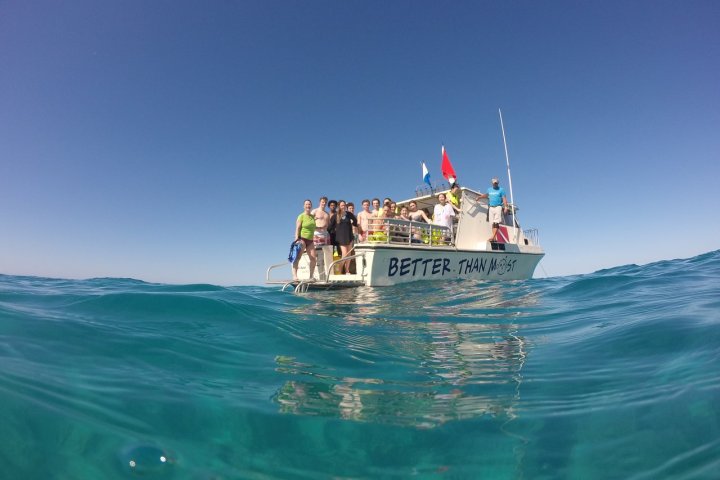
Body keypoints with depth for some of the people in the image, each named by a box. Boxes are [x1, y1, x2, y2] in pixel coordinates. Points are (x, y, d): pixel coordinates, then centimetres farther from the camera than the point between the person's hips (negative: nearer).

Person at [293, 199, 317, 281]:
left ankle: (311, 276, 14)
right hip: (302, 239, -7)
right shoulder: (301, 216, -3)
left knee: (314, 258, 4)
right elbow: (297, 228, -9)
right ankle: (294, 275, -17)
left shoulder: (312, 216, 16)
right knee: (298, 257, -13)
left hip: (310, 240, 7)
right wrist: (297, 239, -20)